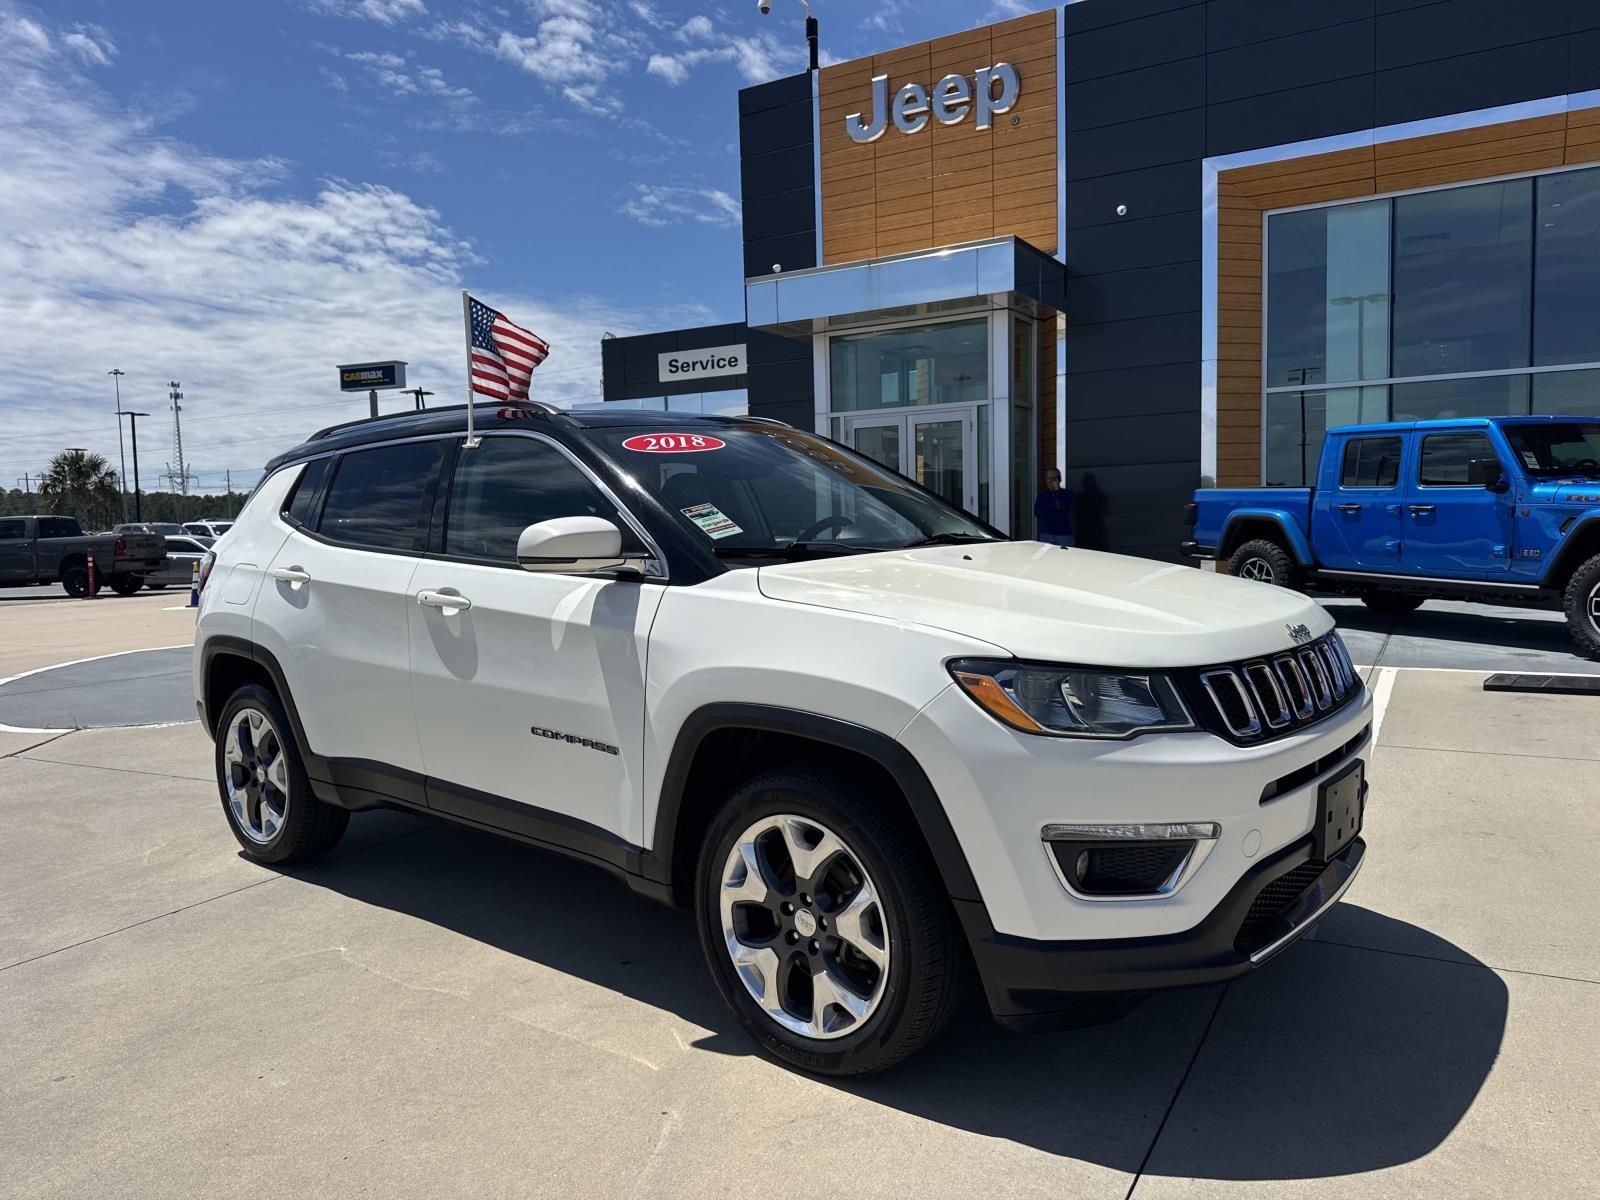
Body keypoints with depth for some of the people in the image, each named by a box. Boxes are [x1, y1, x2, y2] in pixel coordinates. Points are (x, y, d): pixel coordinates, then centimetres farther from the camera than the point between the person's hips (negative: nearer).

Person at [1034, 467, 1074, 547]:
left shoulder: (1067, 493, 4)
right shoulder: (1042, 495, 10)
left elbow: (1064, 506, -14)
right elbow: (1037, 512, -2)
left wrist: (1057, 490, -7)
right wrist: (1054, 505, -8)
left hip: (1064, 534, -2)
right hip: (1046, 534, 2)